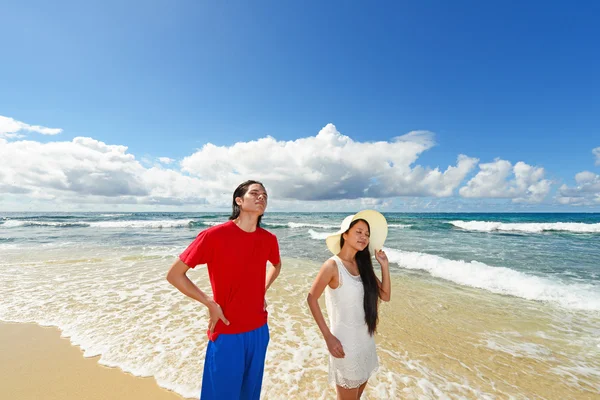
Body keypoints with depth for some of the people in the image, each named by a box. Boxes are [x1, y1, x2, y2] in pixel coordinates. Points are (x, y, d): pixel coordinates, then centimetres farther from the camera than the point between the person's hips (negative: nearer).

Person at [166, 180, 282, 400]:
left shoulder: (269, 239, -4)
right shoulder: (214, 235, -19)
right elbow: (174, 275, -11)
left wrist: (263, 292, 6)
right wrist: (210, 303, -13)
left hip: (259, 330, 5)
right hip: (227, 332, -4)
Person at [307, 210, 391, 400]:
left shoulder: (363, 265, -1)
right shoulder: (332, 265, -19)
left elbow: (385, 295, 1)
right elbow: (312, 299, -14)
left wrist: (384, 265, -7)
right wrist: (328, 336, -16)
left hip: (365, 339, 6)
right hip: (344, 341, -6)